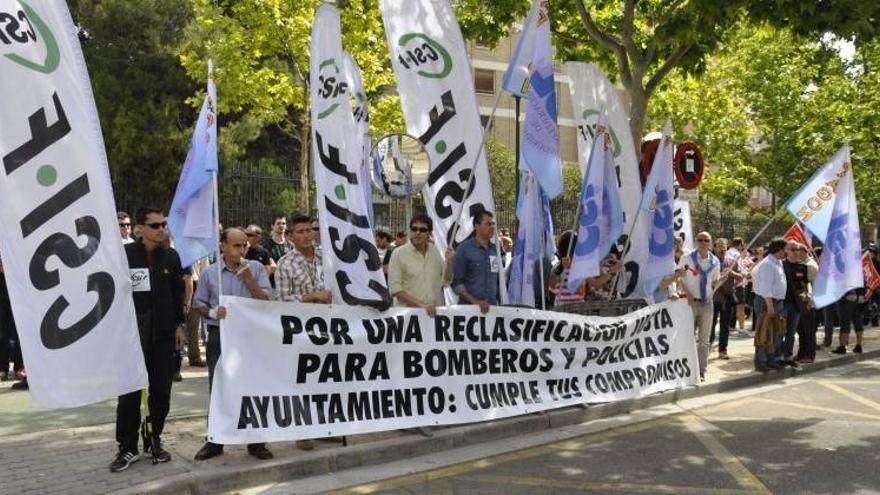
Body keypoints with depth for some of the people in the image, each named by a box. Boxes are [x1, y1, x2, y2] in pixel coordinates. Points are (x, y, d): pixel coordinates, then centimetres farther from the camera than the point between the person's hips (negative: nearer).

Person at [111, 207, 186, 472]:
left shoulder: (171, 256, 7)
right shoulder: (124, 254, -4)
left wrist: (179, 325, 7)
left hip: (163, 333, 3)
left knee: (161, 391, 7)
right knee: (130, 391, 0)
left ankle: (154, 440, 22)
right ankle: (128, 447, 10)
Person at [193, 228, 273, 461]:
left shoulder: (256, 268, 3)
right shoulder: (209, 273, 5)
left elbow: (266, 301, -4)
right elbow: (198, 304, 9)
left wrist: (247, 276, -12)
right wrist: (212, 312, -12)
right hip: (219, 336, 1)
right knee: (217, 389, 8)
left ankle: (256, 442, 16)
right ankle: (215, 441, 20)